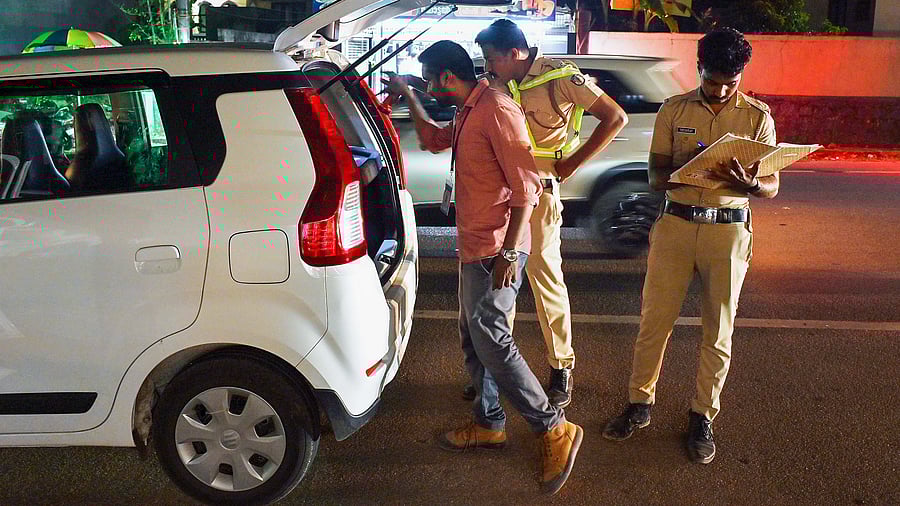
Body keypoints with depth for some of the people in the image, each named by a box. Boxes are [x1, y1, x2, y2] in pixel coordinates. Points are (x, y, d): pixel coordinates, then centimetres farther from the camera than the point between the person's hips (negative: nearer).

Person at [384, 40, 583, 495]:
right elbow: (432, 140, 37)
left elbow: (525, 187, -20)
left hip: (496, 251, -10)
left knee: (491, 341, -11)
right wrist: (407, 96, 29)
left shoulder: (496, 110, -15)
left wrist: (508, 252, -23)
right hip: (473, 248, 10)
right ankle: (489, 424, 29)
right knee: (473, 339, 15)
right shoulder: (466, 114, 16)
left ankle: (555, 430, 0)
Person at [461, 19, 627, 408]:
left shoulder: (560, 77, -10)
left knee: (546, 279, -1)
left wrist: (572, 164, -10)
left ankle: (561, 371, 14)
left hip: (537, 190, -6)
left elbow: (615, 118, -10)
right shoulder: (501, 84, 9)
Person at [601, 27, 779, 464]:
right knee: (654, 320, 5)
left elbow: (771, 186, 3)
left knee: (718, 331, 7)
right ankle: (639, 404, 22)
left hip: (728, 228, 0)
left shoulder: (757, 116, 2)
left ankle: (702, 416, 23)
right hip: (676, 223, 1)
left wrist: (746, 183, -20)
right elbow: (655, 177, 2)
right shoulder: (673, 110, 4)